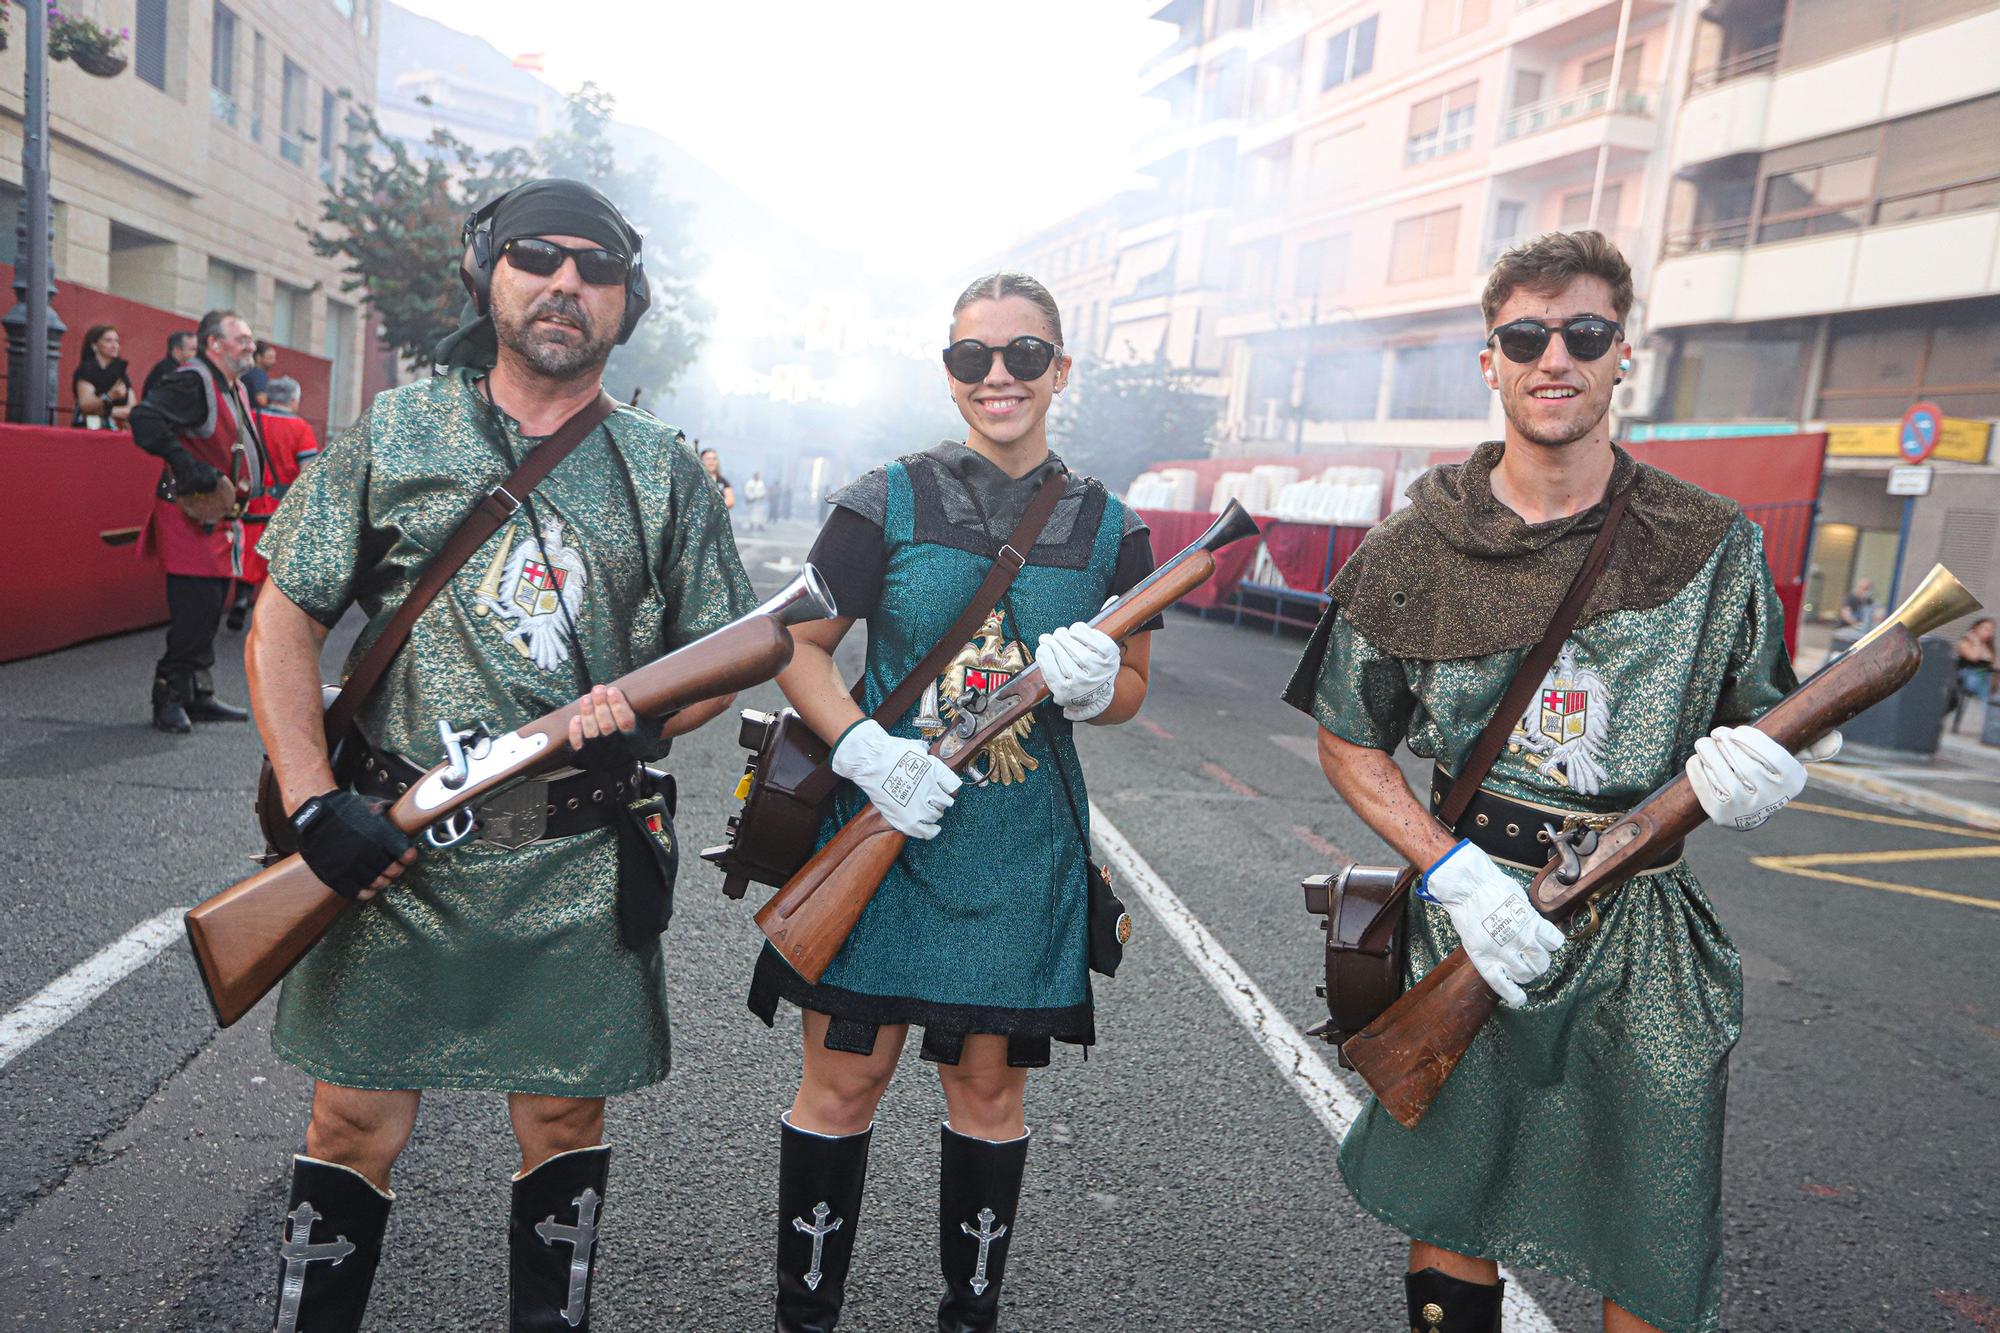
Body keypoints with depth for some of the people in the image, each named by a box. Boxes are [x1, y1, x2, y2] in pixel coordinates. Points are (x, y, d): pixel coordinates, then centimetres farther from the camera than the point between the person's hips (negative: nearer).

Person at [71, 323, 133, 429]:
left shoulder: (120, 372, 15)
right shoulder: (86, 368, 0)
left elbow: (133, 409, 7)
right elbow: (85, 404, -14)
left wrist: (108, 411, -9)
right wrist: (109, 396, -29)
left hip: (114, 429, 5)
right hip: (88, 428, -5)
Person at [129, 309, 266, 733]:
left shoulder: (235, 389, 19)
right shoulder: (192, 381, -12)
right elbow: (146, 421, -25)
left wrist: (238, 495, 20)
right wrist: (201, 474, -27)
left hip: (221, 520, 10)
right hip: (191, 519, -10)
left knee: (208, 612, 12)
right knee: (194, 612, -10)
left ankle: (198, 696, 20)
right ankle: (169, 699, -1)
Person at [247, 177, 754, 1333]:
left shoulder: (668, 473, 6)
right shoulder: (394, 432, 4)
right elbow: (286, 622, 3)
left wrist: (646, 717, -11)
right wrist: (314, 804, -7)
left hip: (584, 868, 1)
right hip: (393, 849, 0)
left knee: (566, 1118, 11)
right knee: (357, 1123, 9)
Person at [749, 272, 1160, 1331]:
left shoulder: (1107, 528, 4)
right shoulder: (889, 501, -2)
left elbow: (1132, 685, 12)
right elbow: (799, 645, 2)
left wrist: (1093, 683, -13)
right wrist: (865, 749, -15)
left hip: (1020, 847, 2)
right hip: (882, 819, -1)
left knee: (990, 1082, 12)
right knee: (844, 1080, 5)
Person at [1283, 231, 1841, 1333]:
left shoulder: (1715, 546, -1)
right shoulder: (1414, 549, -4)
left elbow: (1768, 726, 10)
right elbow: (1349, 744, 2)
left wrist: (1758, 770, -15)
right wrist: (1452, 869, -11)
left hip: (1649, 947, 1)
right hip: (1468, 917, 0)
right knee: (1447, 1220, 15)